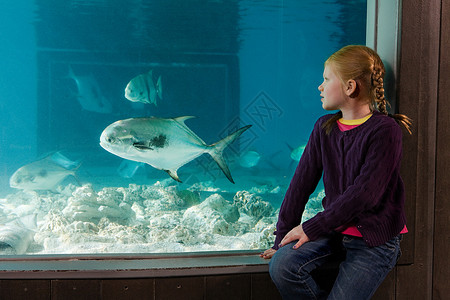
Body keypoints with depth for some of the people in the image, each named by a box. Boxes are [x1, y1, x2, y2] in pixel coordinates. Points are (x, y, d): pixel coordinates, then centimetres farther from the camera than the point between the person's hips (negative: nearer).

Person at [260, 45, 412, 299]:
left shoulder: (385, 130, -12)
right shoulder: (325, 128, 7)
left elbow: (364, 193, -19)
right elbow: (302, 183, 4)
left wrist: (312, 228, -17)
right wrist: (283, 238, 0)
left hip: (375, 237, -4)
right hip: (334, 228, 5)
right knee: (281, 266, -21)